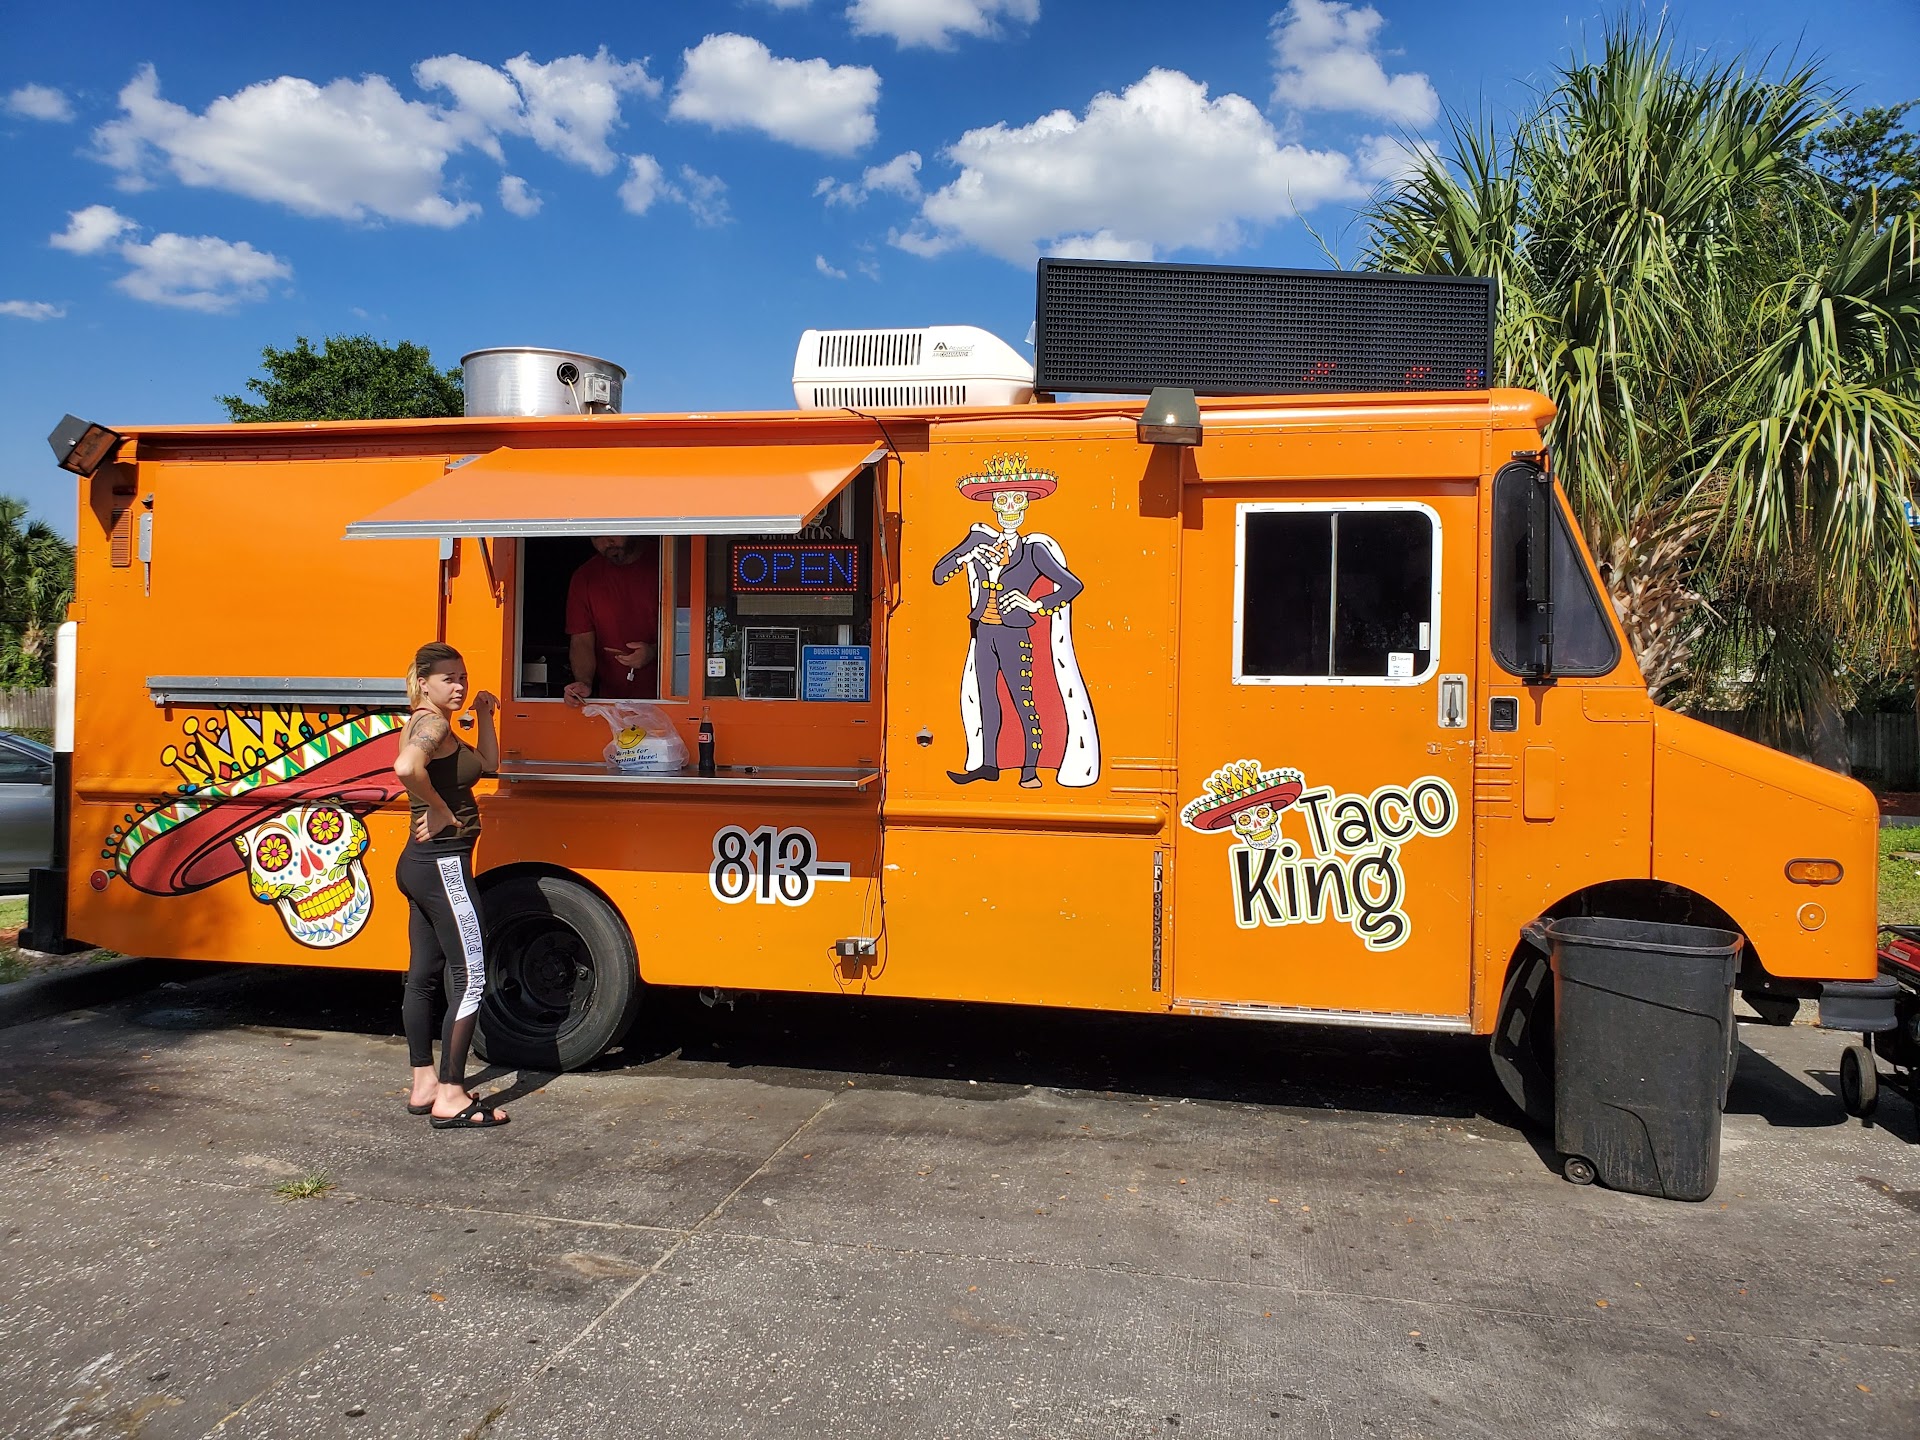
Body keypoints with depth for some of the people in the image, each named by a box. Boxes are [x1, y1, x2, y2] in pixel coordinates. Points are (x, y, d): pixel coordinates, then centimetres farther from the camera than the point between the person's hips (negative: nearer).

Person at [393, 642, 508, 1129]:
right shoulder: (431, 722, -14)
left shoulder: (429, 725, 16)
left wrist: (485, 717, 12)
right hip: (443, 863, -11)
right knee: (470, 979, -7)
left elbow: (486, 764, 22)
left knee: (424, 976, 14)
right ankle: (450, 1098, -4)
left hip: (423, 864, 11)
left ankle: (424, 1084, 23)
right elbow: (406, 767, -36)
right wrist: (440, 812, -22)